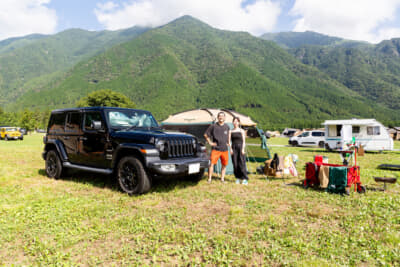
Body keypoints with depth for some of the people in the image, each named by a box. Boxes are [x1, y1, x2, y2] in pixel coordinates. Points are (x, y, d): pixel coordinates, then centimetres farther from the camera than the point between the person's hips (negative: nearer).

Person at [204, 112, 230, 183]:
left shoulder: (227, 127, 8)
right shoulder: (213, 126, -3)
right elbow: (206, 135, 3)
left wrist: (227, 142, 14)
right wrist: (210, 142, -1)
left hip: (225, 149, 4)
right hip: (215, 149, -4)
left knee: (224, 164, 7)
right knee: (212, 163, -10)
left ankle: (222, 179, 20)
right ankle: (209, 179, -1)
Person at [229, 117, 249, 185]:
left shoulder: (241, 131, 3)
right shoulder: (230, 131, 9)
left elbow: (244, 141, 0)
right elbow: (229, 141, 7)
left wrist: (243, 149, -9)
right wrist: (230, 148, -3)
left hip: (240, 147, -2)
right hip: (234, 148, 2)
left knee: (242, 163, -6)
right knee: (235, 163, 2)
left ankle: (245, 179, 0)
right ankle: (238, 178, 13)